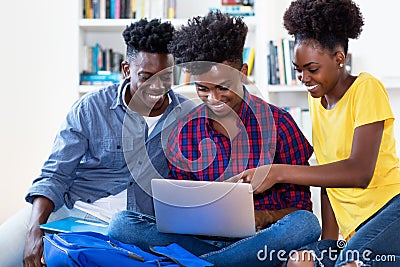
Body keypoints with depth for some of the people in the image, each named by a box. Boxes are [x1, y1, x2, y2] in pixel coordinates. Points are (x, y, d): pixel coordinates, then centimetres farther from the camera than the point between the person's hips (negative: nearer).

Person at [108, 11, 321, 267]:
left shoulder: (278, 123, 0)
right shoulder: (184, 132, 7)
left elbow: (299, 206, 2)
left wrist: (261, 217, -20)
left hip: (259, 236, -1)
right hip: (201, 236, 2)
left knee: (306, 224, -35)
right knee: (122, 223, -20)